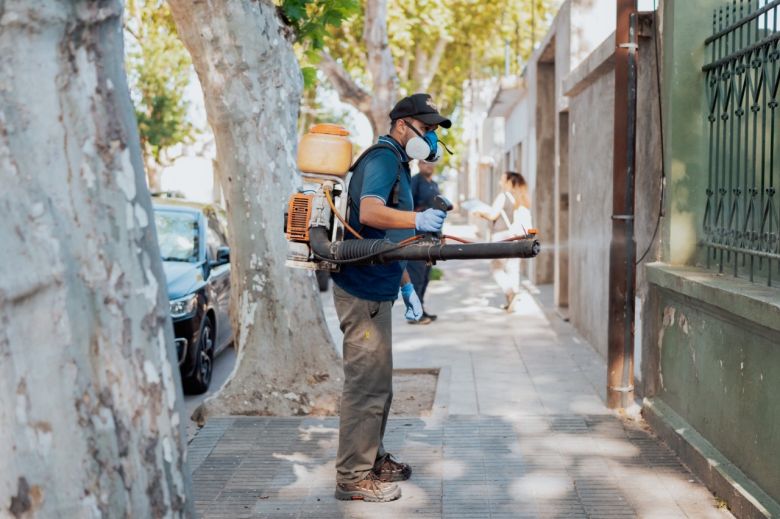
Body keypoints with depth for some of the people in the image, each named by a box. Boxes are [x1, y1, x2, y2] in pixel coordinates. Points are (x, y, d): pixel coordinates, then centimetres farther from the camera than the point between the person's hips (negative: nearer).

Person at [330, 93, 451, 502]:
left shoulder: (397, 163, 21)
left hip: (376, 289, 11)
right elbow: (369, 211, -30)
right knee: (366, 384, -7)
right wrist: (417, 219, -40)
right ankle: (353, 477, 0)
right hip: (362, 291, -11)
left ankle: (372, 459, 29)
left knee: (377, 383, 18)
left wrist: (406, 286, 22)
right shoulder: (383, 157, -11)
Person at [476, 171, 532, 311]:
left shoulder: (503, 196, -10)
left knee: (497, 268, 5)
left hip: (502, 236, -6)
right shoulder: (523, 198, 9)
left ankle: (510, 293, -14)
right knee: (513, 269, 9)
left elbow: (492, 215, -11)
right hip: (518, 236, 6)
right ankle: (512, 301, 9)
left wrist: (481, 213, 3)